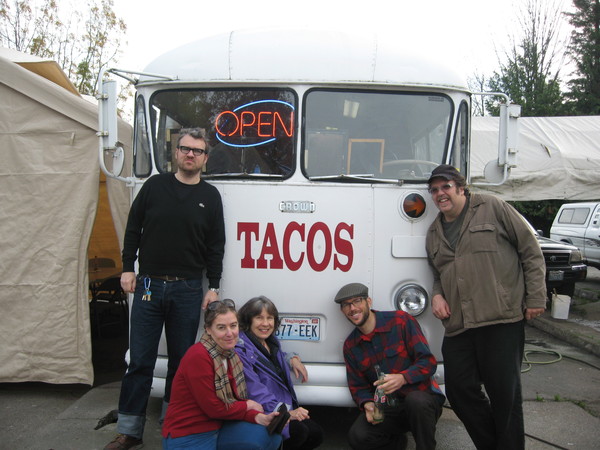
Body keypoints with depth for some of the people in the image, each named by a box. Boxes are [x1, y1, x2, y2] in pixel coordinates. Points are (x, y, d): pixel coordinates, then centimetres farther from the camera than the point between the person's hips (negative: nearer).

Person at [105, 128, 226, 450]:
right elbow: (133, 229, 9)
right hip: (148, 285, 0)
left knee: (181, 359, 8)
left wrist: (213, 287, 0)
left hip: (188, 290, 0)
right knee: (140, 361, 4)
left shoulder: (210, 196, 5)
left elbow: (216, 247, 5)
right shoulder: (155, 185, 5)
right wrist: (128, 269, 2)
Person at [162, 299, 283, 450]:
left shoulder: (231, 354, 5)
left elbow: (237, 399, 6)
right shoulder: (198, 356, -21)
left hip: (218, 428, 7)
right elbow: (213, 408, -19)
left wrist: (259, 418, -12)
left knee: (272, 436, -10)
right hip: (188, 437, -7)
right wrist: (249, 405, -7)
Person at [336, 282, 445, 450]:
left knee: (415, 400, -38)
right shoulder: (350, 345, 7)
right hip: (385, 409, 3)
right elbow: (357, 386, 10)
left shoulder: (401, 320, -7)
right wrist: (367, 404, -13)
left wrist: (403, 378, -29)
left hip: (421, 396, -3)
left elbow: (428, 362, -10)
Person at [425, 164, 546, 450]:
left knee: (504, 392, -1)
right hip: (457, 326, 6)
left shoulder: (492, 208, 2)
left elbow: (531, 251, 2)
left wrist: (535, 298, -3)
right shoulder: (434, 233, 18)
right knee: (459, 390, 6)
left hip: (502, 320, -6)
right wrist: (437, 295, 8)